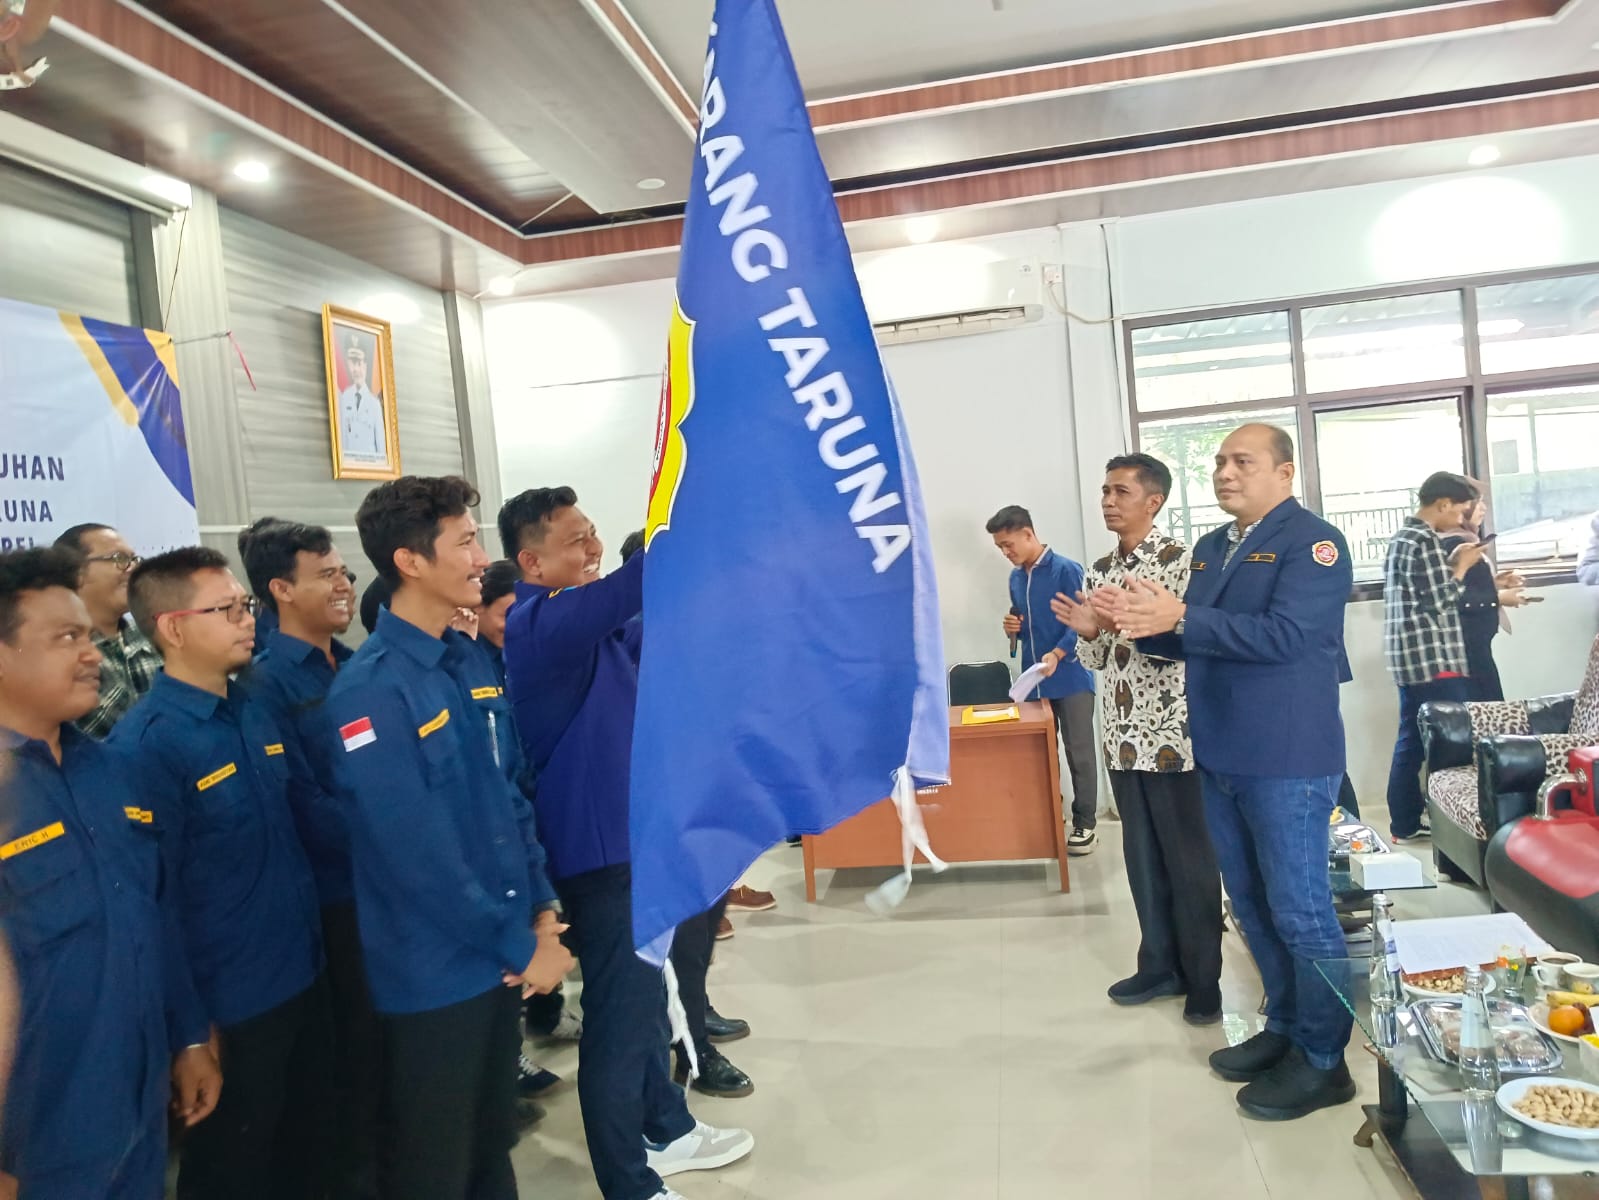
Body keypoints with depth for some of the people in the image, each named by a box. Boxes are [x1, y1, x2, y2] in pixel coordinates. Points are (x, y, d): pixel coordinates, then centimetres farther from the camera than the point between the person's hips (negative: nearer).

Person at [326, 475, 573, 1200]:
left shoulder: (472, 663, 4)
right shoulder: (371, 691, -20)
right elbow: (418, 854, -22)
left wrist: (541, 910, 2)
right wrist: (521, 946, -15)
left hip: (498, 956, 7)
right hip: (432, 972, -7)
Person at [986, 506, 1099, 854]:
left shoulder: (1066, 570, -10)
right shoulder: (1015, 578, 11)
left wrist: (1058, 654, -28)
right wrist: (1014, 626, -1)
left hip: (1071, 678, -6)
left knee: (1079, 753, 2)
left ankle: (1084, 823, 12)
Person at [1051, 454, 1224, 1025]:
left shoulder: (1178, 559, -9)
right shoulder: (1100, 570, 11)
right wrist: (1089, 632, -7)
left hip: (1173, 735, -6)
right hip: (1123, 737, 7)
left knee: (1189, 860, 3)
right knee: (1142, 857, 14)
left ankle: (1203, 979, 16)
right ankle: (1160, 966, 26)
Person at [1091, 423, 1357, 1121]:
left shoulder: (1313, 542, -10)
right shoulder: (1211, 548, 14)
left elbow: (1283, 634, -24)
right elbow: (1193, 643, 14)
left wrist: (1180, 618, -25)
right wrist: (1139, 623, -4)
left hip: (1287, 759, -8)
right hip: (1220, 756, 8)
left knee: (1298, 908, 0)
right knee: (1251, 903, 16)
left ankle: (1324, 1061, 14)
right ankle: (1284, 1028, 32)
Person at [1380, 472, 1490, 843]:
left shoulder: (1402, 536, 15)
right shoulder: (1424, 540, -15)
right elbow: (1439, 602, -16)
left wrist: (1452, 563, 12)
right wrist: (1462, 566, -4)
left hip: (1410, 658, 10)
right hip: (1433, 659, -10)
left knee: (1411, 740, 12)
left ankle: (1406, 823, 17)